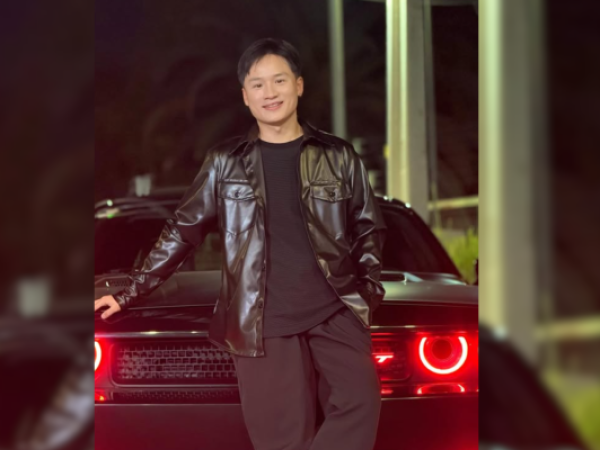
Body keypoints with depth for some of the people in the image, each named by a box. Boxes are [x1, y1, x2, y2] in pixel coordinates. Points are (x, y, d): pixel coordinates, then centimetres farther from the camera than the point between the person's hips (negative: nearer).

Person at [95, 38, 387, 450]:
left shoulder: (338, 157, 10)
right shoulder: (225, 162, 9)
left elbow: (368, 228, 17)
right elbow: (183, 231, 13)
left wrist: (369, 287, 3)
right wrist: (131, 294, 10)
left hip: (335, 310, 1)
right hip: (263, 322, 0)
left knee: (359, 404, -22)